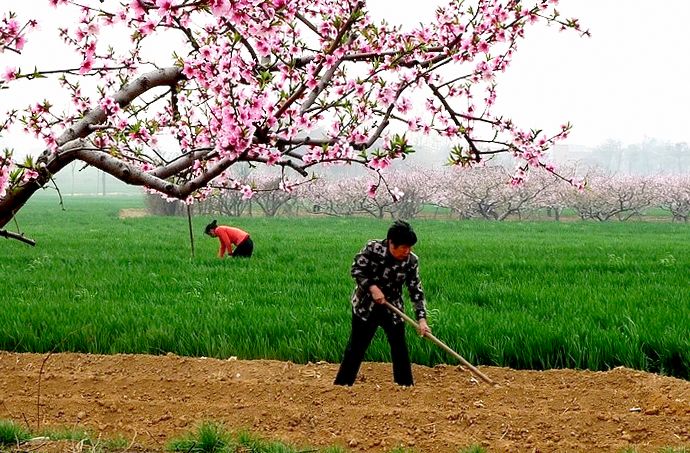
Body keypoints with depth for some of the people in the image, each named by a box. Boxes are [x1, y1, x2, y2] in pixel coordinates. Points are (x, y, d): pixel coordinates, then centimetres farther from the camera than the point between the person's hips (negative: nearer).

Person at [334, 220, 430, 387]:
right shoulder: (372, 249, -20)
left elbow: (416, 291, -10)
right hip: (365, 306, -2)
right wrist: (372, 287, -25)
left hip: (392, 308, 2)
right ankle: (341, 384, 14)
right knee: (356, 347, 4)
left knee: (400, 347, 3)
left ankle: (406, 385, 14)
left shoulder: (411, 261, -13)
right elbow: (356, 270, -12)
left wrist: (422, 318, -19)